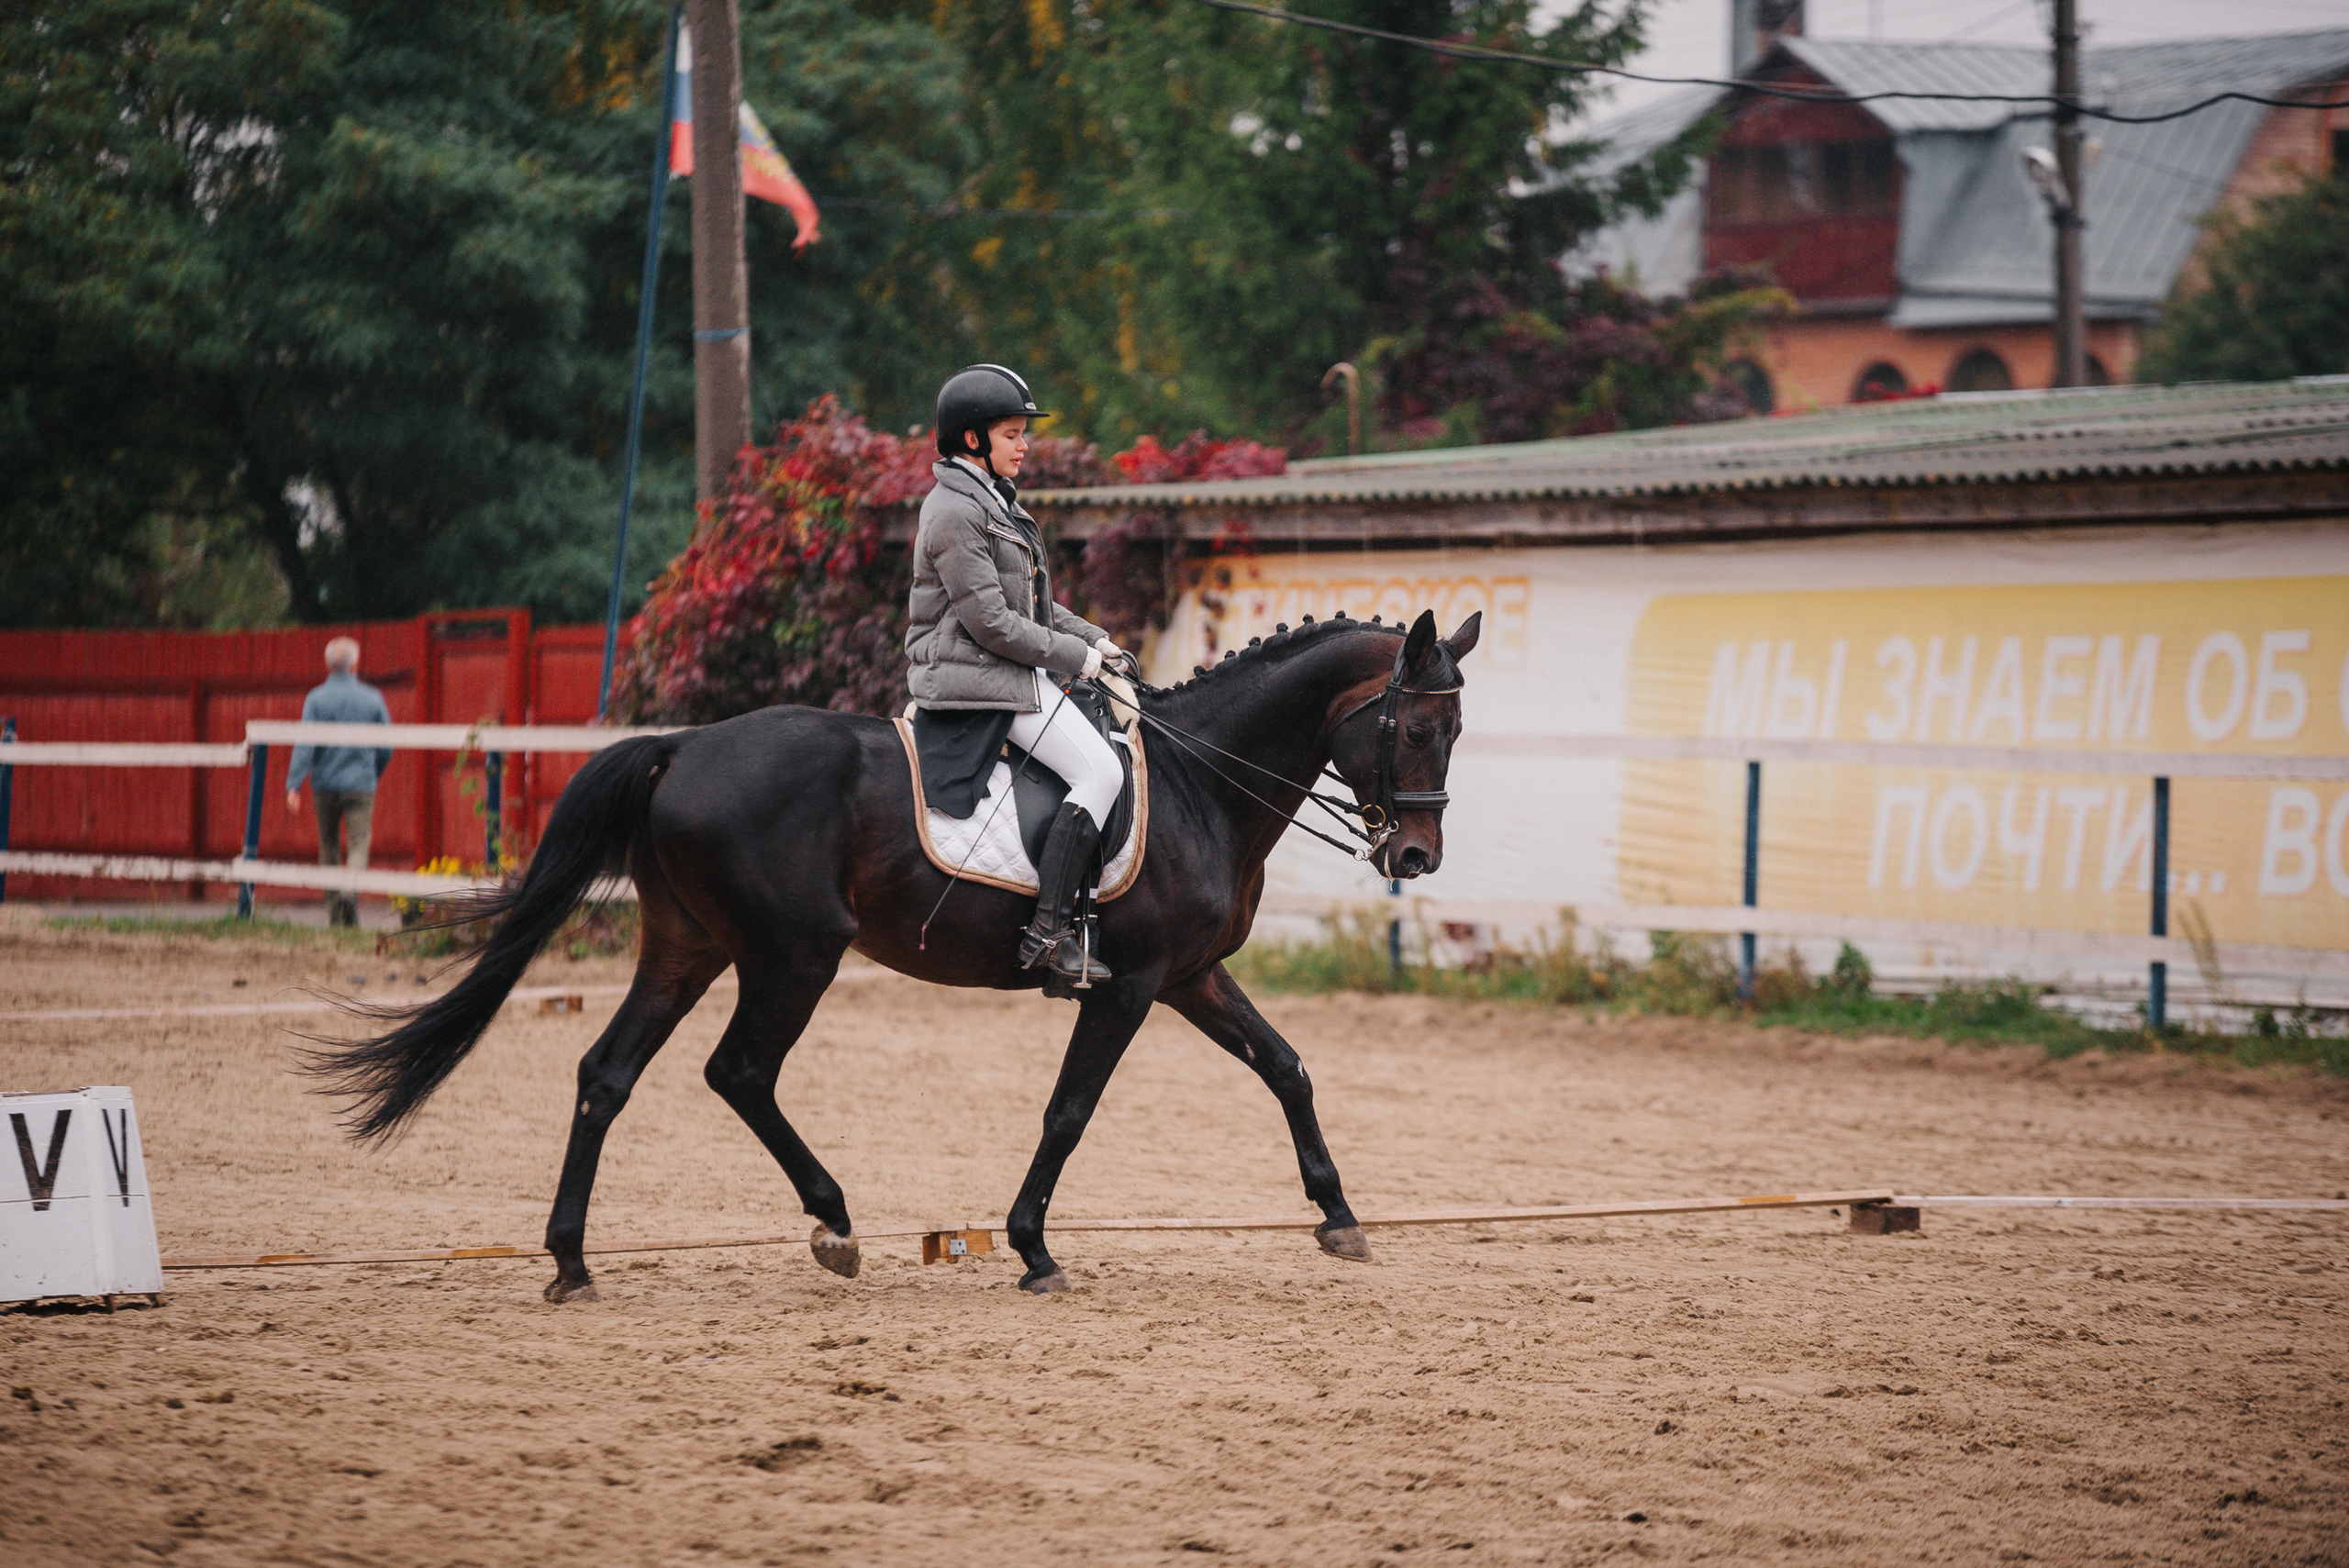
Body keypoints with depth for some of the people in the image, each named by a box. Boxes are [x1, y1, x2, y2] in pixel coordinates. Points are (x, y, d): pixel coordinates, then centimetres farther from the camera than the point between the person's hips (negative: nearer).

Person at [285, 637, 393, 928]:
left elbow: (305, 745, -11)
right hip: (361, 783, -1)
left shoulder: (316, 699, -2)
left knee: (328, 846, 14)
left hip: (325, 785, 1)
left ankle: (334, 913, 17)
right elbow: (386, 748, 6)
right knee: (358, 844, -5)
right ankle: (351, 889, -34)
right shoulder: (372, 699, 1)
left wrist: (293, 785, -14)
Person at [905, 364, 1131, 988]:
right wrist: (1075, 656, -12)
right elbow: (991, 622, -20)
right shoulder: (955, 512, -16)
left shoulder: (993, 501, 16)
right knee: (1102, 772, -18)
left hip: (1010, 673, 11)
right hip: (977, 675, -11)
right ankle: (1047, 931, -21)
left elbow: (1032, 600, 24)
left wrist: (1092, 637, 11)